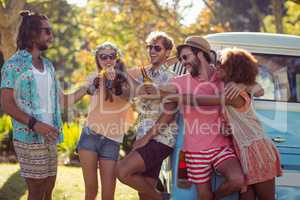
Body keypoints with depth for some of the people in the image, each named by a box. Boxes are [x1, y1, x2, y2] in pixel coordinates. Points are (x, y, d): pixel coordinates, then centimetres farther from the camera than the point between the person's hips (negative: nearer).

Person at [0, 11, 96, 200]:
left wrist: (87, 88, 2)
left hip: (49, 138, 7)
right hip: (29, 139, -7)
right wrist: (34, 124, -23)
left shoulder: (48, 65, 13)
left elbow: (63, 100, 15)